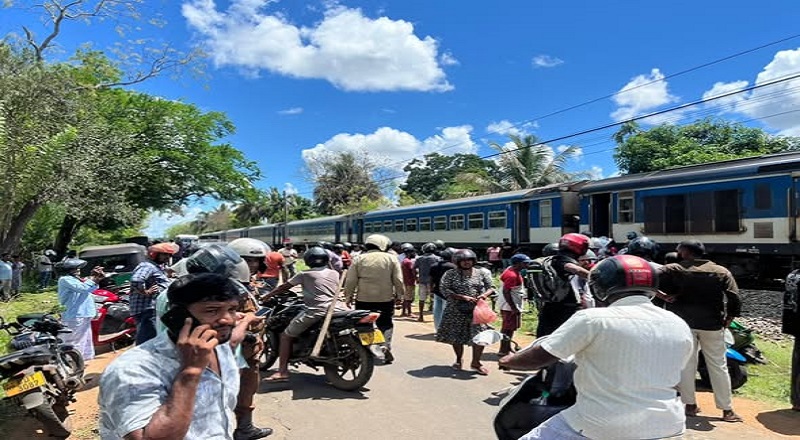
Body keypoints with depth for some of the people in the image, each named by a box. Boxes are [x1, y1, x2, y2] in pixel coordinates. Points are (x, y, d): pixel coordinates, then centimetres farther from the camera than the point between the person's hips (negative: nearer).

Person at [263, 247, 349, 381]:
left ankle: (282, 372, -2)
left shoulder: (305, 274, 7)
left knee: (286, 336, 7)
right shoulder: (335, 273, 18)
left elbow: (284, 287, 13)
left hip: (316, 311, -4)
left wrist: (268, 296, 28)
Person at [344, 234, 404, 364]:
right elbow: (398, 280, -1)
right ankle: (386, 346, -4)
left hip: (364, 299, 0)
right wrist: (399, 294, 10)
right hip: (386, 299, 0)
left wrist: (348, 296, 9)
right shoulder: (391, 258, 0)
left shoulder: (360, 259, 1)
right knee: (385, 324, 13)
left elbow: (350, 280, 0)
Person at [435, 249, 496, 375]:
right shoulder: (450, 274, -1)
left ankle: (476, 362, 13)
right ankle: (458, 360, 34)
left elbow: (491, 287, 7)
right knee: (456, 336, 9)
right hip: (456, 311, 0)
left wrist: (485, 294, -17)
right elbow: (445, 290, -10)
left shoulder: (482, 273, 5)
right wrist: (463, 297, -19)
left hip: (477, 310, 1)